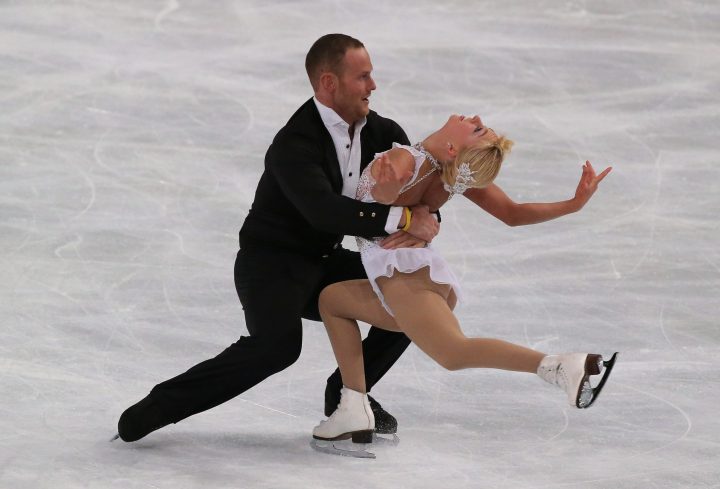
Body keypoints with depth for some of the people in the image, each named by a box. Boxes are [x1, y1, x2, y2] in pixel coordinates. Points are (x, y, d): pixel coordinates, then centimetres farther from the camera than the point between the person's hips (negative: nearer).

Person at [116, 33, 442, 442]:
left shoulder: (379, 132, -1)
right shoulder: (295, 144, -25)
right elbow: (322, 209, -41)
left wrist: (424, 220, -24)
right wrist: (400, 219, -43)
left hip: (326, 262, 8)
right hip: (272, 261, -8)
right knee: (277, 344, -32)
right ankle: (156, 408, -21)